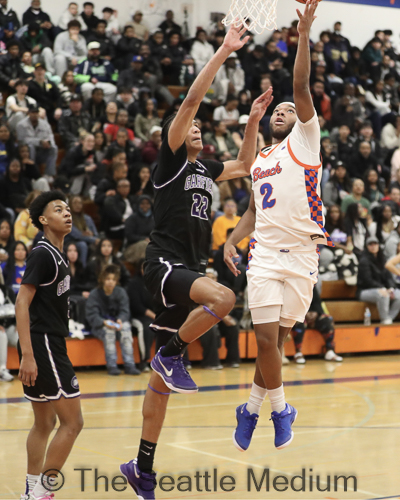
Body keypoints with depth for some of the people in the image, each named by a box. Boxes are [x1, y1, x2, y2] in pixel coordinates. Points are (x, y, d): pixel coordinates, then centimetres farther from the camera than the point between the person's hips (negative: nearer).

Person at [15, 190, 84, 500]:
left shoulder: (58, 255, 16)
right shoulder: (43, 254, -12)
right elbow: (22, 304, -19)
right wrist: (27, 356, -25)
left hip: (50, 345, 10)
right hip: (43, 346, -10)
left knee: (45, 422, 15)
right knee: (72, 421, -9)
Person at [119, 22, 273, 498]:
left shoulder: (204, 169, 18)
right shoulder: (170, 160, -1)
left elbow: (244, 165, 34)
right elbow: (190, 100, -10)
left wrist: (253, 121, 22)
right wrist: (224, 51, -10)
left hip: (188, 270, 7)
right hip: (164, 262, -7)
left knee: (162, 383, 7)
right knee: (222, 297, -36)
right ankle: (171, 353, -12)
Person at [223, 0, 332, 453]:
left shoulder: (304, 141, 6)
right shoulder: (258, 162, 20)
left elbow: (301, 87, -7)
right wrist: (232, 241, 7)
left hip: (302, 256, -3)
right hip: (264, 255, 3)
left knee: (276, 338, 3)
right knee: (267, 338, -8)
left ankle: (252, 407, 20)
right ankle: (280, 408, 11)